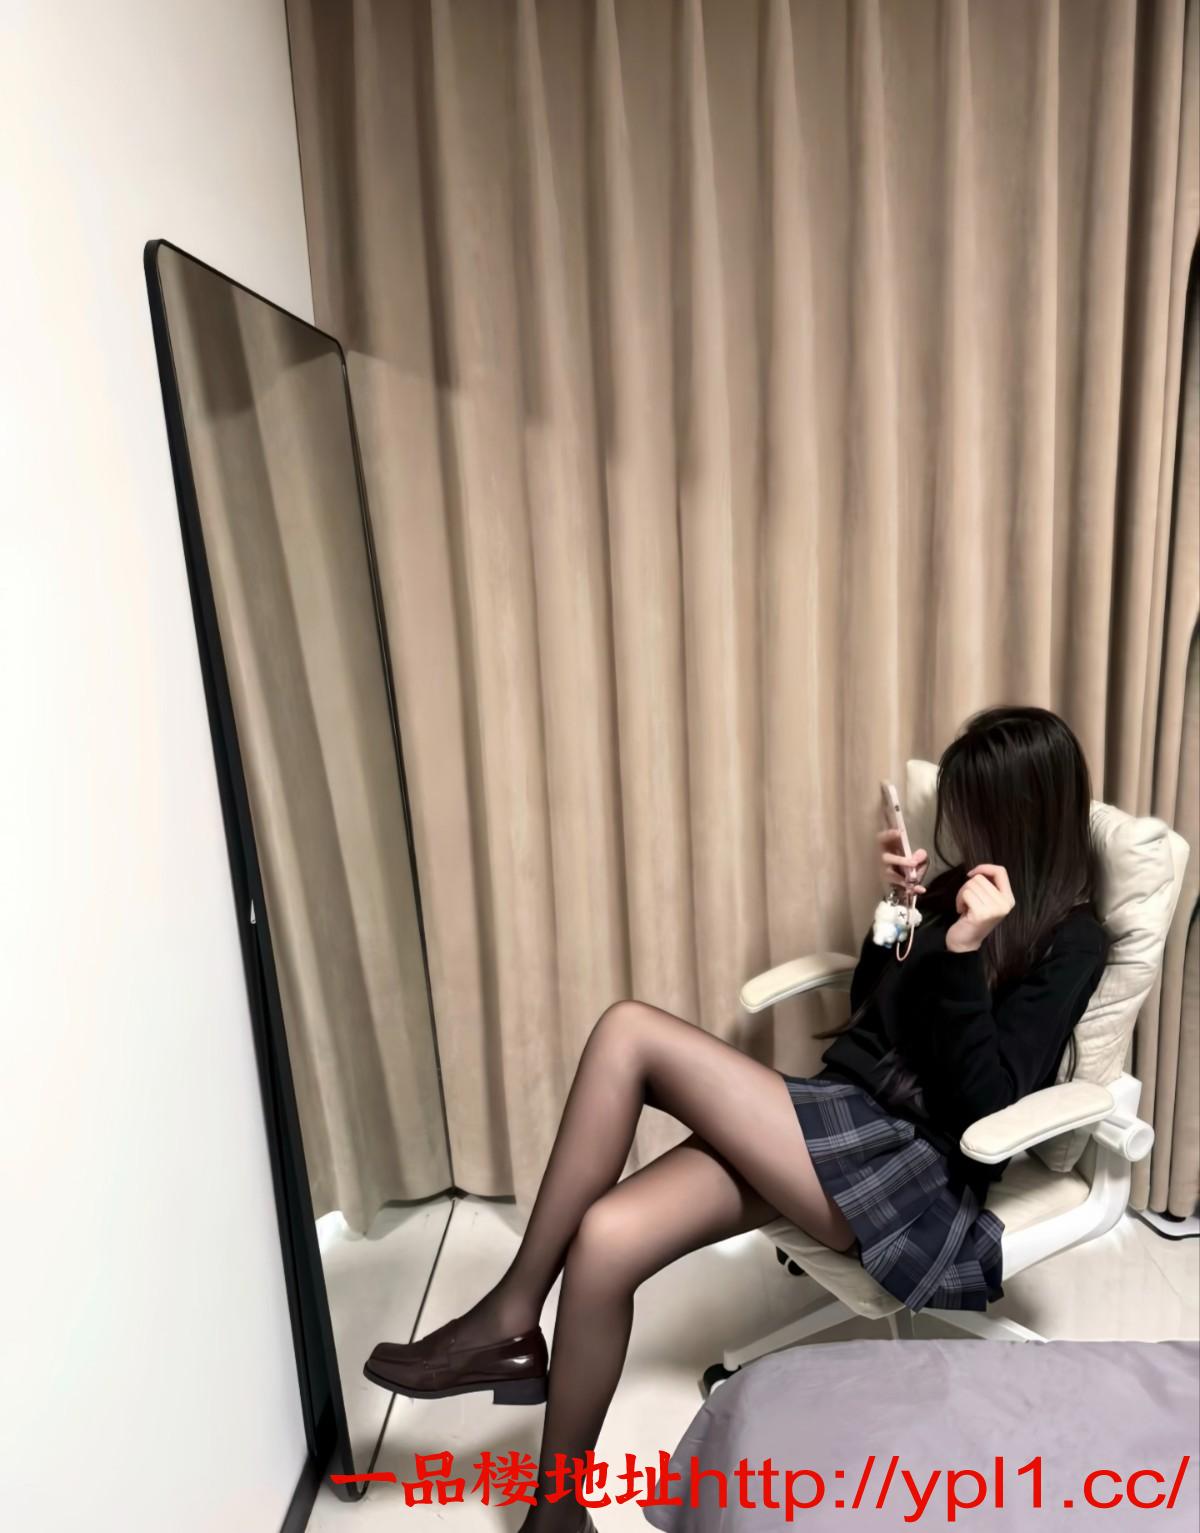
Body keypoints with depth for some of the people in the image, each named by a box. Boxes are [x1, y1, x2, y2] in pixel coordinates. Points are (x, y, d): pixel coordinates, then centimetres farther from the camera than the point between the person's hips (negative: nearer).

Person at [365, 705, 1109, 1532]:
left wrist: (963, 957, -26)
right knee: (606, 1239, -17)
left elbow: (984, 1103, -16)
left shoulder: (1070, 942, -7)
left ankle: (511, 1322, -10)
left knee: (631, 1033, -23)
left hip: (916, 1167, -7)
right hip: (841, 1120, 7)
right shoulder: (964, 888, 14)